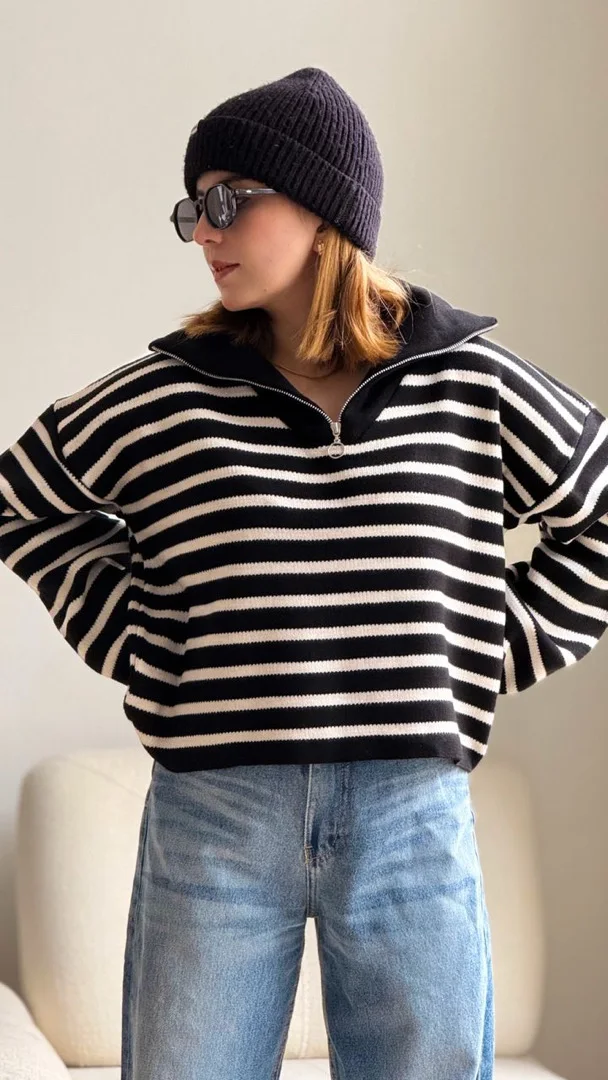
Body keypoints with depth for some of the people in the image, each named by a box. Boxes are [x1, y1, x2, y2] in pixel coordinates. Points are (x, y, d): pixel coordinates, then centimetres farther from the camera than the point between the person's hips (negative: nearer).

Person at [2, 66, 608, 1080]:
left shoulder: (471, 387, 2)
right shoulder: (161, 398, 2)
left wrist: (501, 651, 5)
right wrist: (128, 641, 7)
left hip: (415, 829, 0)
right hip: (212, 825, 0)